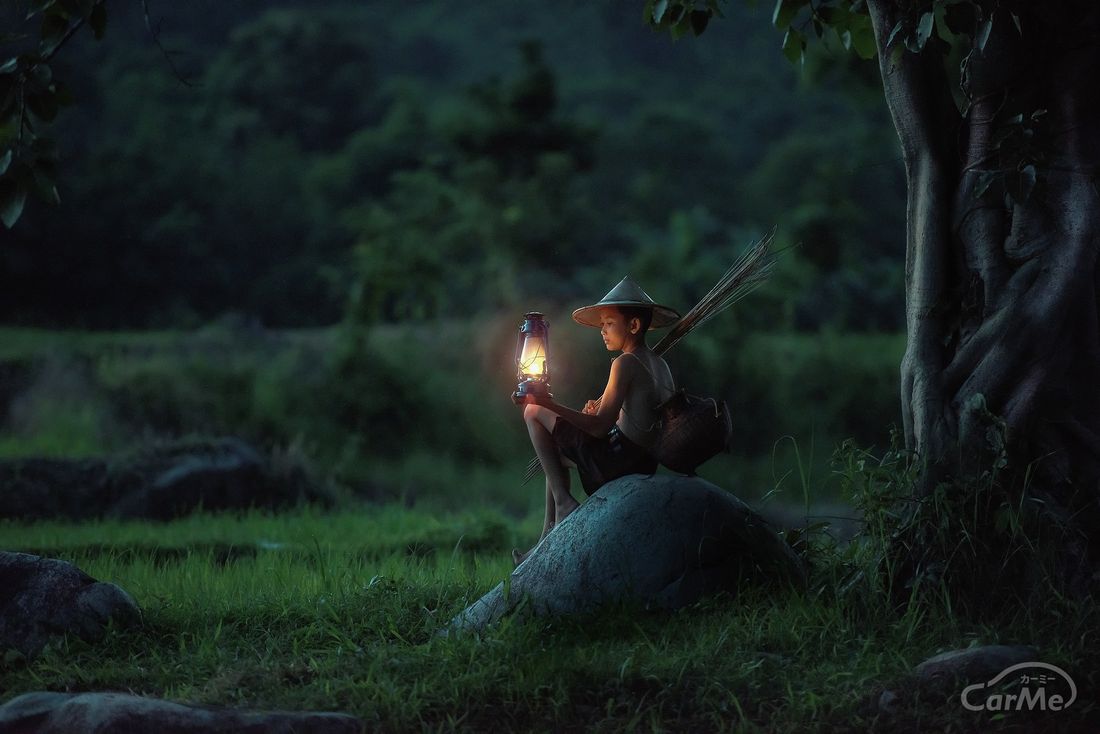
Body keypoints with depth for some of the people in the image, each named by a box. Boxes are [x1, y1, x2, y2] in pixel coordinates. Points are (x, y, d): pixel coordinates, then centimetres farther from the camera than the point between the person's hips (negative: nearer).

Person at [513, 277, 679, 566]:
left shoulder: (626, 363, -13)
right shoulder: (660, 364, 13)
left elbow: (600, 427, -21)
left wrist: (548, 404, -25)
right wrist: (603, 412, 14)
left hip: (618, 457, -10)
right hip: (646, 463, 10)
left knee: (535, 413, -1)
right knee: (557, 453, 33)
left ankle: (563, 500, -4)